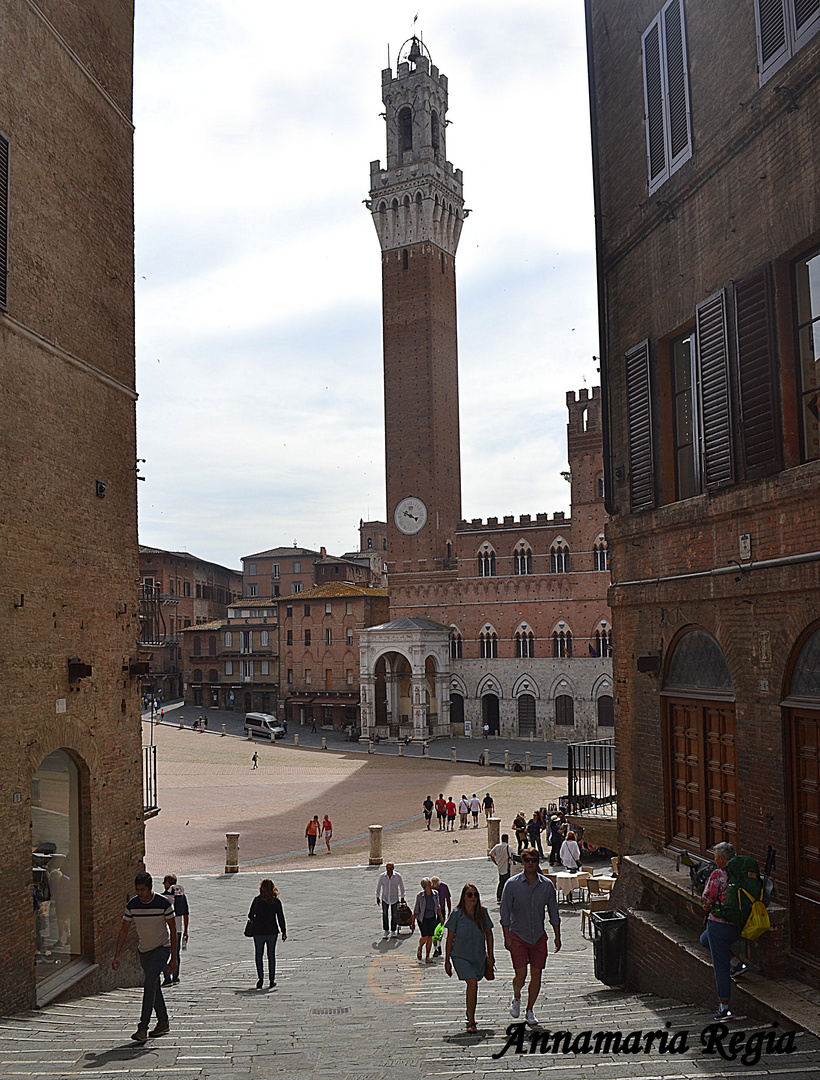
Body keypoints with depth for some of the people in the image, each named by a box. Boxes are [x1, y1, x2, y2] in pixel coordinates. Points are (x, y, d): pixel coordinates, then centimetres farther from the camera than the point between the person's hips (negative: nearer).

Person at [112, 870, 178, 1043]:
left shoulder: (164, 903, -17)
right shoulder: (132, 905, -6)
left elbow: (173, 930, -10)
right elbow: (124, 930, 2)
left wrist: (174, 958, -11)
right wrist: (117, 956, -3)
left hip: (162, 949, -5)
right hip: (144, 951, 5)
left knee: (149, 985, -18)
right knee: (154, 987, 11)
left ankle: (143, 1029, -19)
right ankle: (163, 1023, 25)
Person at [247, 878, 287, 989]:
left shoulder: (257, 900, -9)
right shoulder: (276, 901, -4)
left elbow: (250, 915, -6)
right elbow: (281, 917, -1)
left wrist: (253, 920, 18)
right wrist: (284, 931, 7)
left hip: (258, 931, -1)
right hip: (272, 931, 2)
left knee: (259, 955, 10)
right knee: (271, 955, 12)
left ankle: (260, 977, -5)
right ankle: (272, 980, 13)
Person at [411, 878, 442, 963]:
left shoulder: (435, 894, -2)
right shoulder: (420, 896, -12)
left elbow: (438, 907, 12)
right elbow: (416, 910, -5)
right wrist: (413, 923, -2)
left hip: (432, 918, 3)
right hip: (422, 919, -3)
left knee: (430, 937, 3)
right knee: (425, 937, -13)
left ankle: (427, 957, 15)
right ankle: (419, 948, 19)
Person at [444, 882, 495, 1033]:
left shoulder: (482, 912, -5)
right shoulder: (457, 914, -12)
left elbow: (488, 933, 7)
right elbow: (450, 938, -4)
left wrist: (490, 955, 7)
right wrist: (447, 960, -2)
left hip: (479, 956, 3)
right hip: (460, 955, -3)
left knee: (473, 984, 12)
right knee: (472, 983, -18)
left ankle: (469, 1013, 38)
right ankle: (471, 1022, -13)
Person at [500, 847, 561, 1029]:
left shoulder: (547, 885, 0)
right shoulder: (512, 884, -8)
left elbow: (553, 912, 8)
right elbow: (505, 912, -4)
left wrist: (557, 937, 6)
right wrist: (507, 937, -8)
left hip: (539, 937, 3)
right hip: (518, 936, -3)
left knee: (536, 975, 4)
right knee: (521, 974, -8)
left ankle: (530, 1011, 21)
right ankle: (516, 998, 25)